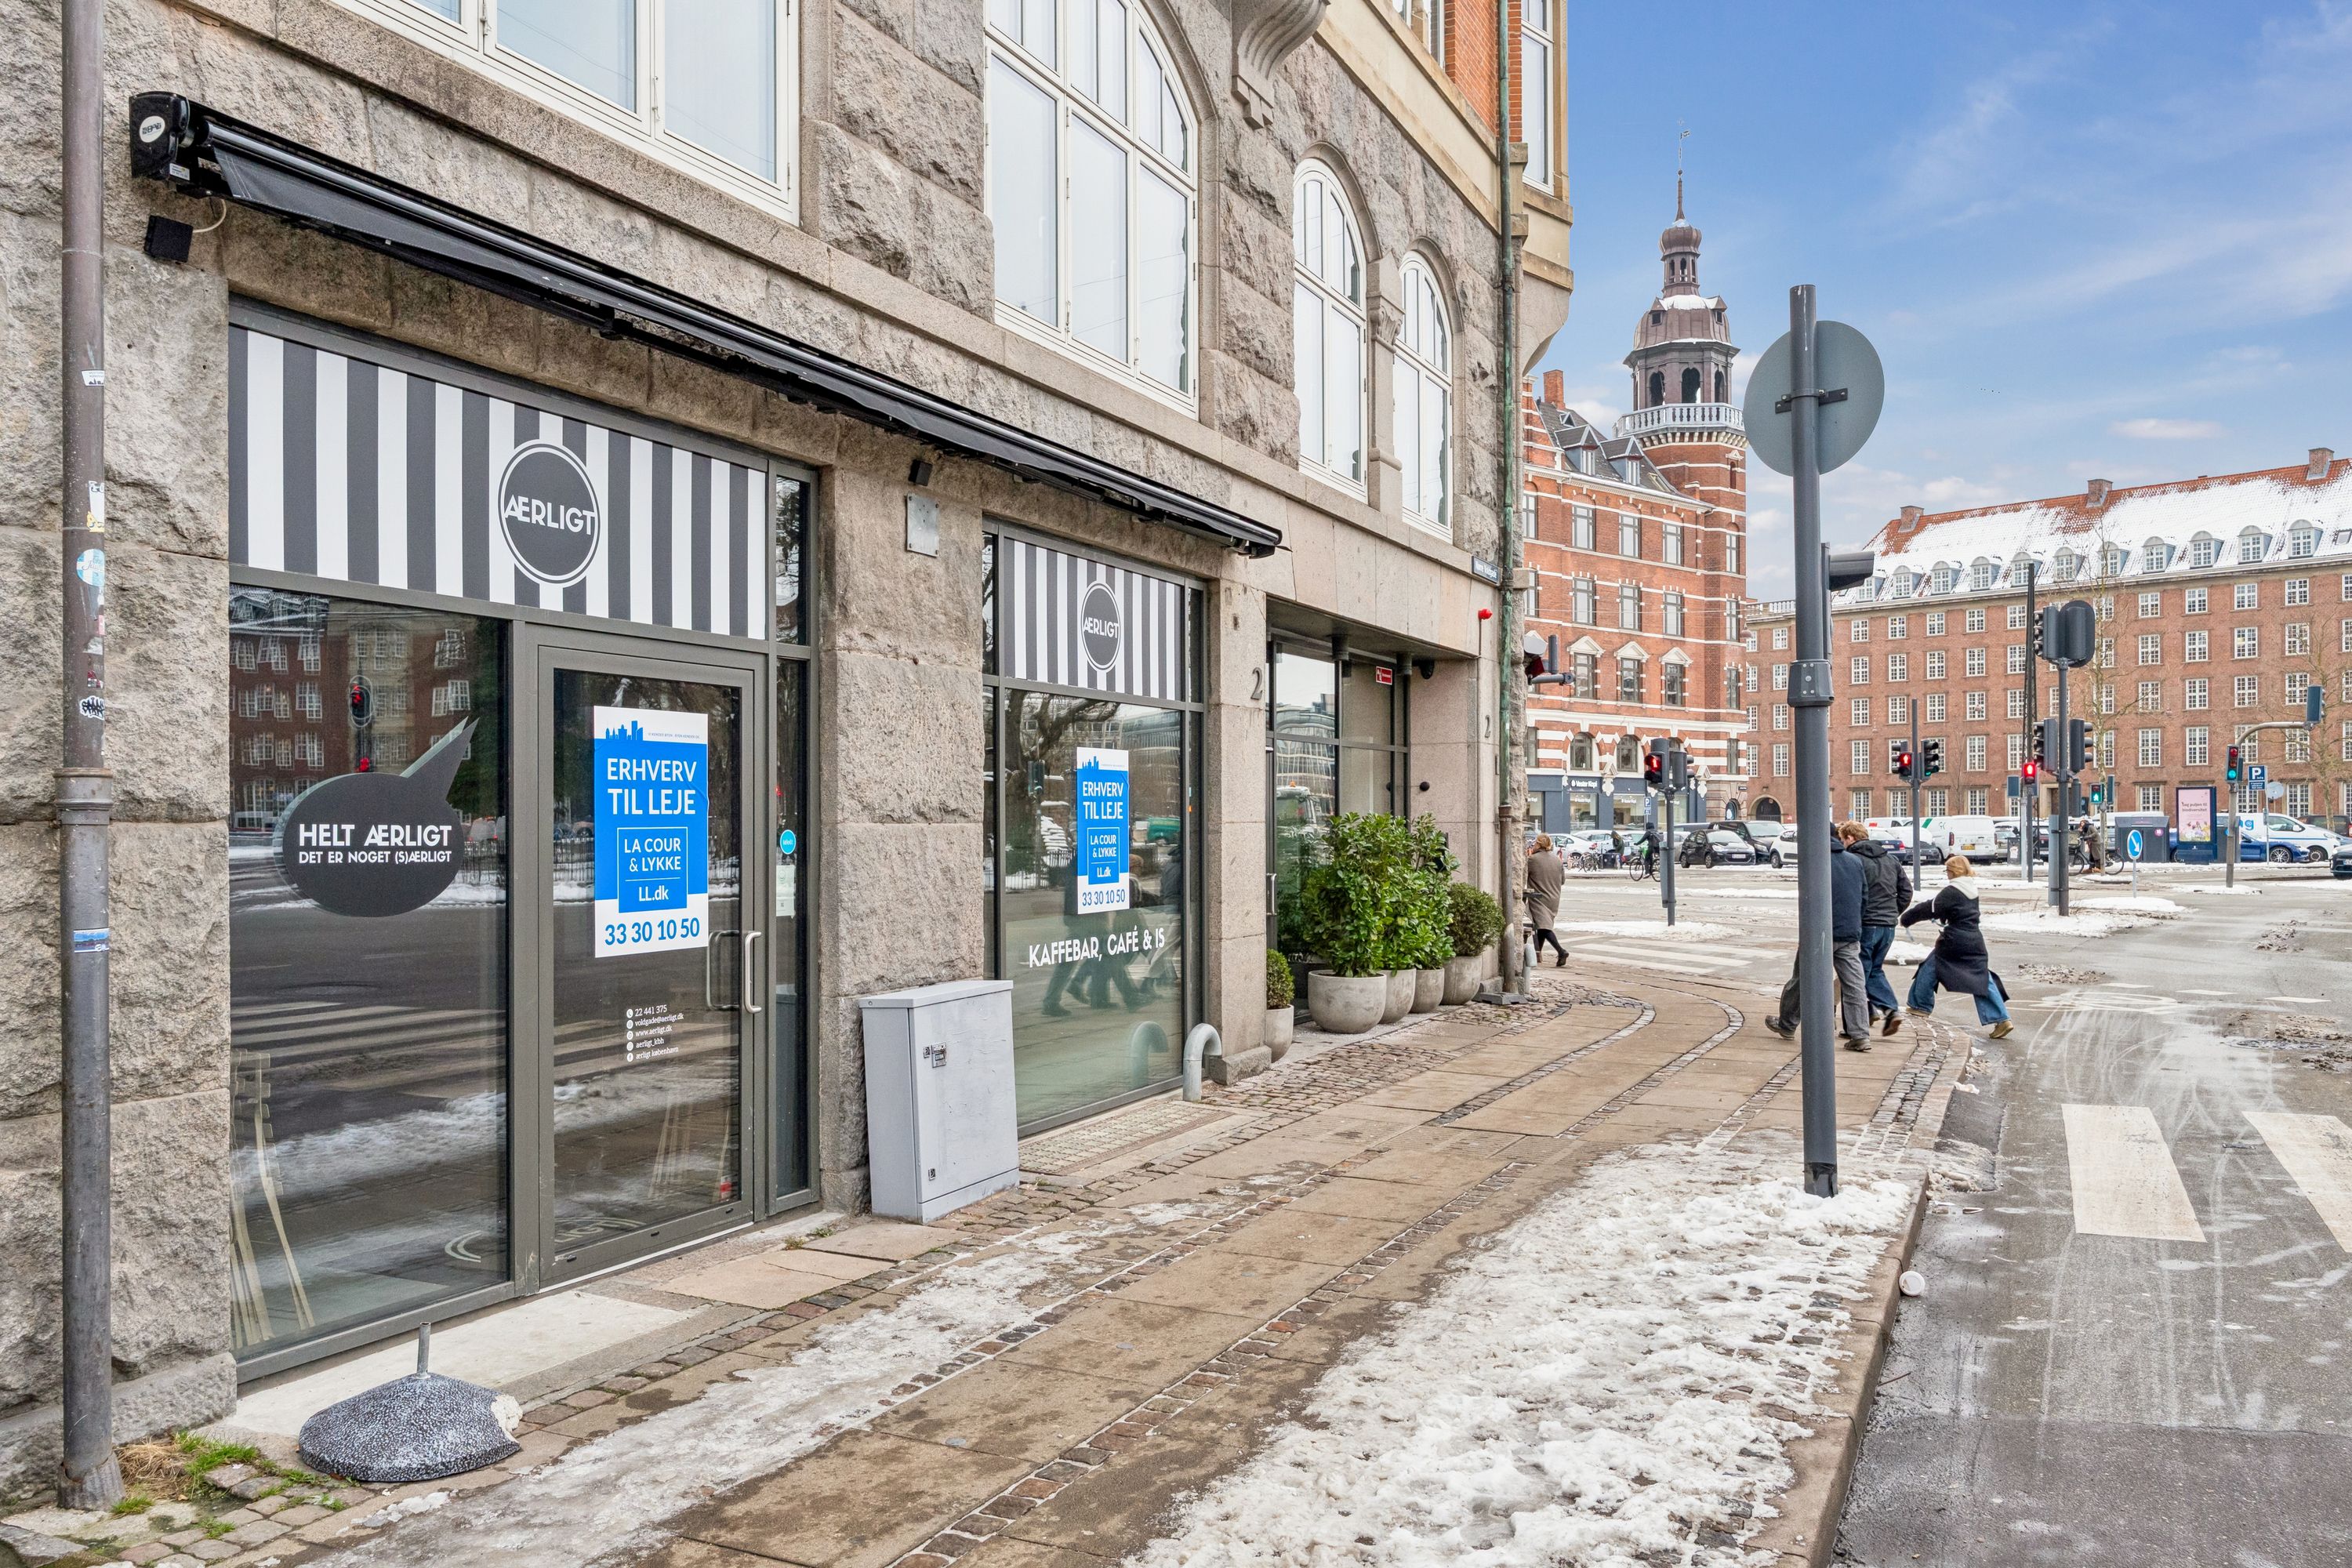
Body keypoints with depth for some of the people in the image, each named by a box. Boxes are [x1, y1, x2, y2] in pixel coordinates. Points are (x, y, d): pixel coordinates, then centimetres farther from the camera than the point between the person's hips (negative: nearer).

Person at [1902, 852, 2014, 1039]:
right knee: (1983, 979, 6)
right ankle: (2001, 1019, -2)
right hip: (1975, 942, 7)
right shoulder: (1972, 890, 12)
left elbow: (1931, 909, -10)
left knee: (1930, 968, 11)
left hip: (1954, 942, -7)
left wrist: (1908, 916, 0)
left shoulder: (1951, 892, -14)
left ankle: (1921, 1006, 20)